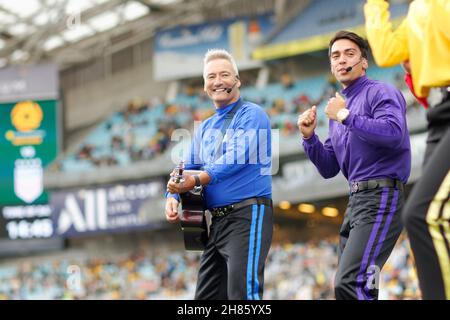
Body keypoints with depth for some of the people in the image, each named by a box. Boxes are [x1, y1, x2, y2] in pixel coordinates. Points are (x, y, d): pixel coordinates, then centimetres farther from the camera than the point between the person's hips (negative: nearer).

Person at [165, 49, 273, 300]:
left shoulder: (251, 115, -3)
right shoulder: (206, 127, 21)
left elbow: (237, 158, -18)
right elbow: (188, 169, 17)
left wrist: (197, 180, -28)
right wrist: (173, 197, -4)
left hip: (248, 215, -9)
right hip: (218, 220, 9)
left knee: (243, 292, -20)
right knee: (206, 296, 10)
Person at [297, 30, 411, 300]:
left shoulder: (381, 93, -3)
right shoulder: (340, 107, 22)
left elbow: (394, 134, -24)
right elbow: (329, 169, 21)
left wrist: (345, 116, -17)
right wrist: (309, 136, 5)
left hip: (381, 197, -9)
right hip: (356, 200, 9)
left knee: (350, 283, -24)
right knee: (348, 285, 7)